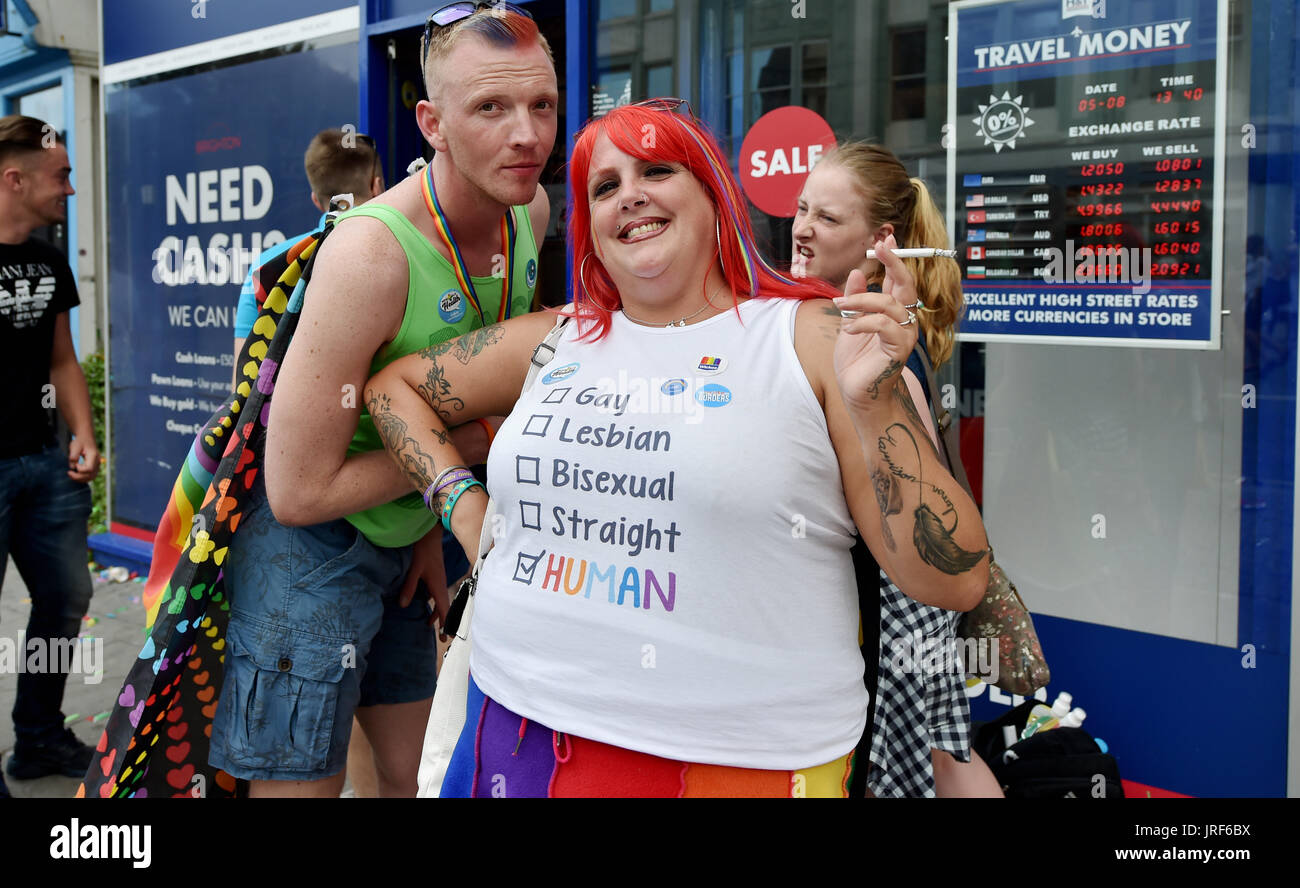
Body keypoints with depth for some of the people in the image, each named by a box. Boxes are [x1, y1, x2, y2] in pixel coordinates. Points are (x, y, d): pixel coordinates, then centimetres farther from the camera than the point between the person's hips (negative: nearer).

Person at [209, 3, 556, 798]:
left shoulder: (532, 210, -6)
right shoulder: (372, 251, -30)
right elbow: (298, 491, -27)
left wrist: (436, 521, 7)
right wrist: (463, 445, -18)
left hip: (401, 545, 8)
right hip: (311, 553, -8)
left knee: (408, 770, 19)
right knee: (304, 785, 2)